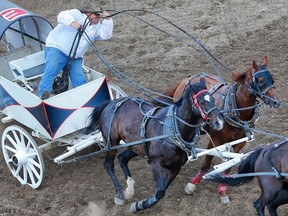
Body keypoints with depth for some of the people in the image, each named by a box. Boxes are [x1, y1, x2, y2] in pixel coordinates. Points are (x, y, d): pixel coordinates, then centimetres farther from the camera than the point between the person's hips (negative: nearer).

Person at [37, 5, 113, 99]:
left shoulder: (96, 27, 18)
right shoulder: (77, 14, -1)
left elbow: (106, 34, 2)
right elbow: (62, 16, -17)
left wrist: (107, 19, -12)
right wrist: (72, 22, -37)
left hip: (75, 59, 7)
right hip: (56, 49, -7)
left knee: (80, 80, -9)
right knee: (51, 70, -28)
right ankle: (42, 96, -39)